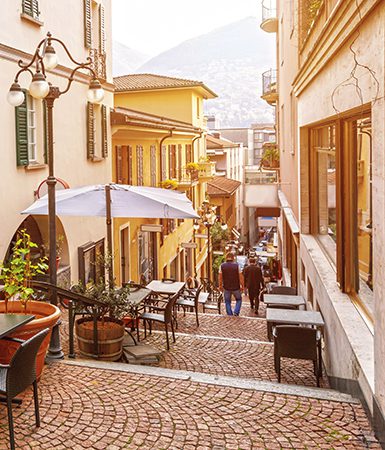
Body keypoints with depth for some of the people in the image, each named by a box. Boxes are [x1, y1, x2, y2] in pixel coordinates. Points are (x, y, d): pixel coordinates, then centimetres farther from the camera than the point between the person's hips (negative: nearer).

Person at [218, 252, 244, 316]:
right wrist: (242, 286, 4)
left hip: (226, 287, 1)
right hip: (236, 287, -1)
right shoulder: (237, 265, -9)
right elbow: (240, 277, -7)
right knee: (239, 300, 21)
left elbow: (220, 277, 0)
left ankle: (230, 315, 14)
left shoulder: (222, 266, -5)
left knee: (227, 302, 16)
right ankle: (236, 312, 6)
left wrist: (220, 285, 14)